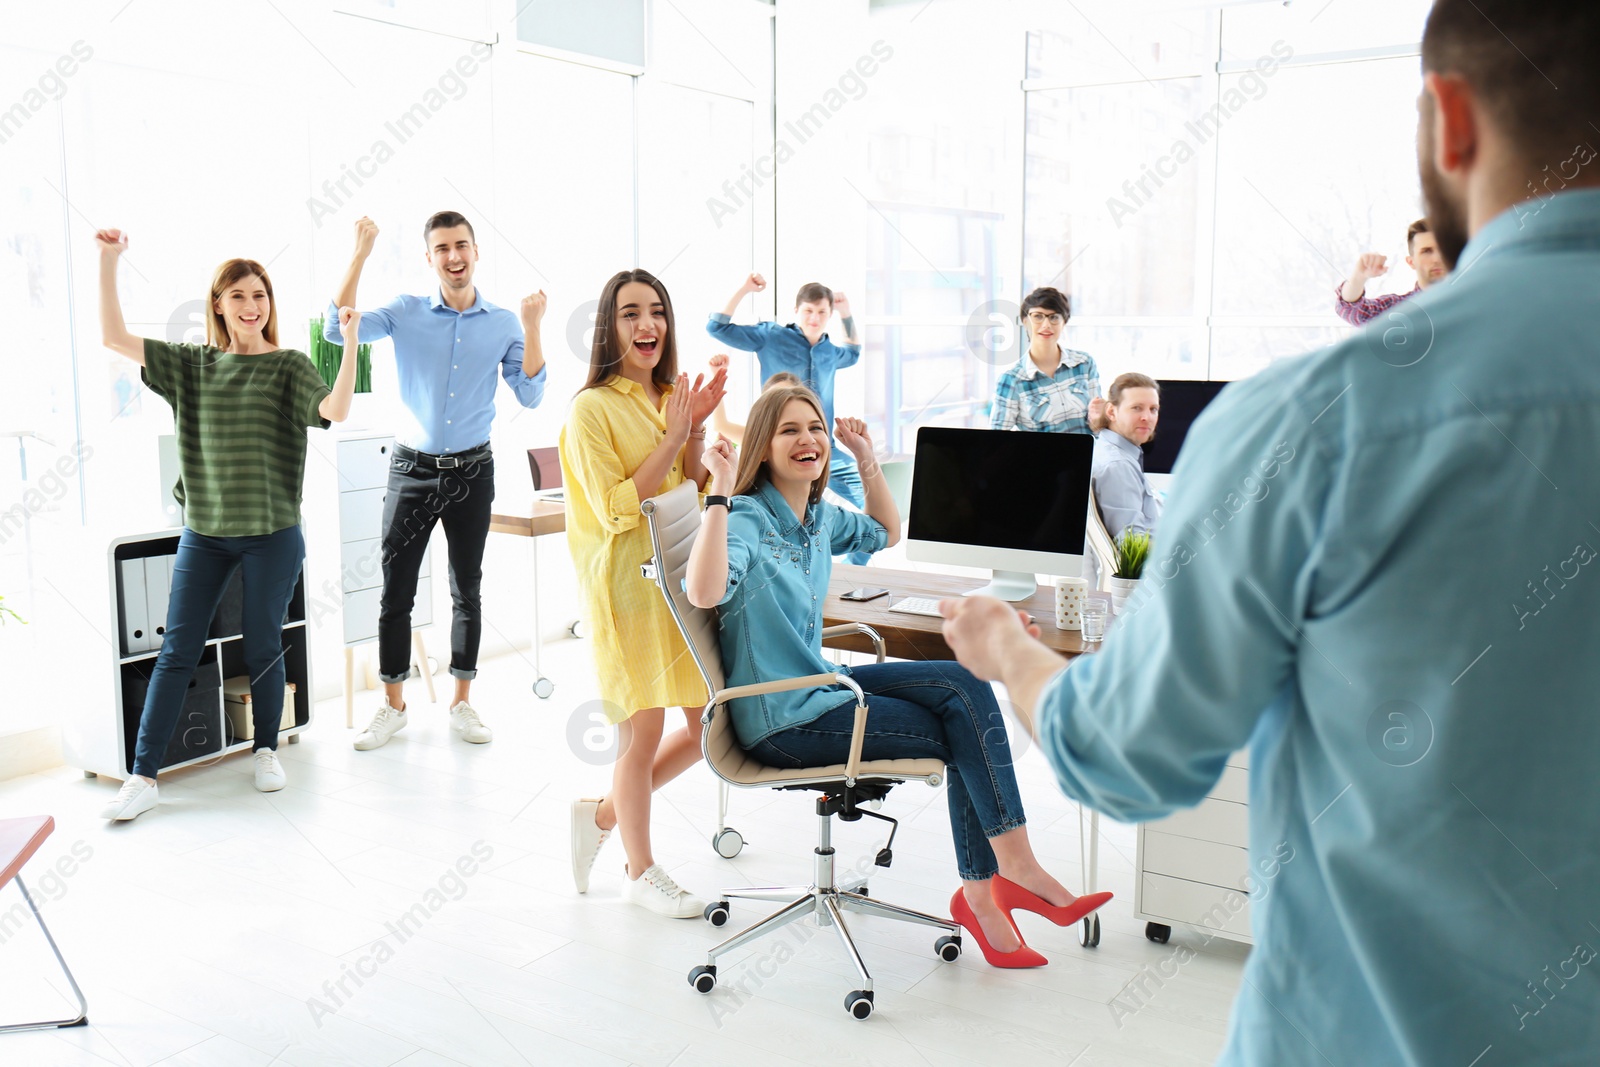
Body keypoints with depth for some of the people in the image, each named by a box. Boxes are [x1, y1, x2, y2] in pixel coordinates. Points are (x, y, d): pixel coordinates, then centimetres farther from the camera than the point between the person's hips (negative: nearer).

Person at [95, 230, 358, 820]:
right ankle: (142, 777, 7)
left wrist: (351, 341, -28)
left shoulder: (289, 366, -1)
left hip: (272, 534, -2)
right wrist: (108, 261, -5)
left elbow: (336, 410, -19)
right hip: (203, 533, 3)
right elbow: (114, 337, 3)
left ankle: (266, 750, 27)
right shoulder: (192, 365, 8)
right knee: (177, 652, 2)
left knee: (262, 649, 6)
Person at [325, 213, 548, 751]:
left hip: (473, 469, 1)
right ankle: (392, 705, 16)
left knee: (467, 589, 9)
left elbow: (530, 396, -2)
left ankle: (462, 702, 21)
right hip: (414, 467, -1)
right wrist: (360, 254, -16)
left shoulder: (503, 323, 2)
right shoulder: (406, 312, 0)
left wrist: (532, 328, -13)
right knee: (395, 589, 2)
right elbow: (339, 329, -13)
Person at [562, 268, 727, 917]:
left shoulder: (671, 399, 11)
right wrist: (673, 439, -15)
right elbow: (616, 511, -16)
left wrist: (696, 432, -4)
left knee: (713, 722, 9)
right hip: (628, 584, -7)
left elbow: (697, 496, 10)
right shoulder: (593, 408, -9)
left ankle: (604, 813, 29)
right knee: (645, 730, 0)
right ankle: (641, 872, 21)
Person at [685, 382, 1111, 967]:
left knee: (966, 685, -9)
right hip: (783, 722, -8)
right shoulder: (747, 518, -17)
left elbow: (886, 532, 27)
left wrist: (866, 459, 17)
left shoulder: (819, 516, 8)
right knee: (966, 734, -10)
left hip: (819, 684, 8)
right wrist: (721, 494, -37)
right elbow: (705, 592, -38)